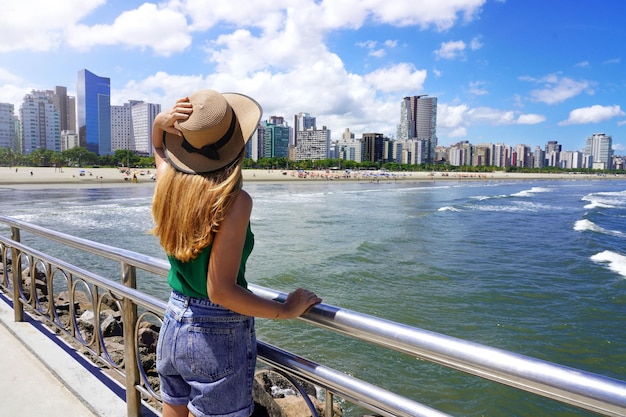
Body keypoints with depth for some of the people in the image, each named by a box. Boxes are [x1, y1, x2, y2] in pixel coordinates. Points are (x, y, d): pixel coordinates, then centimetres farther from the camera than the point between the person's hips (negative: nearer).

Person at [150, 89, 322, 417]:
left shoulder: (169, 182, -6)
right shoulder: (234, 200, -24)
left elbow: (158, 147, 19)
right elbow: (221, 292, -24)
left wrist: (161, 123, -3)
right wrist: (287, 310, -14)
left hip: (173, 325, 6)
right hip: (219, 336, -6)